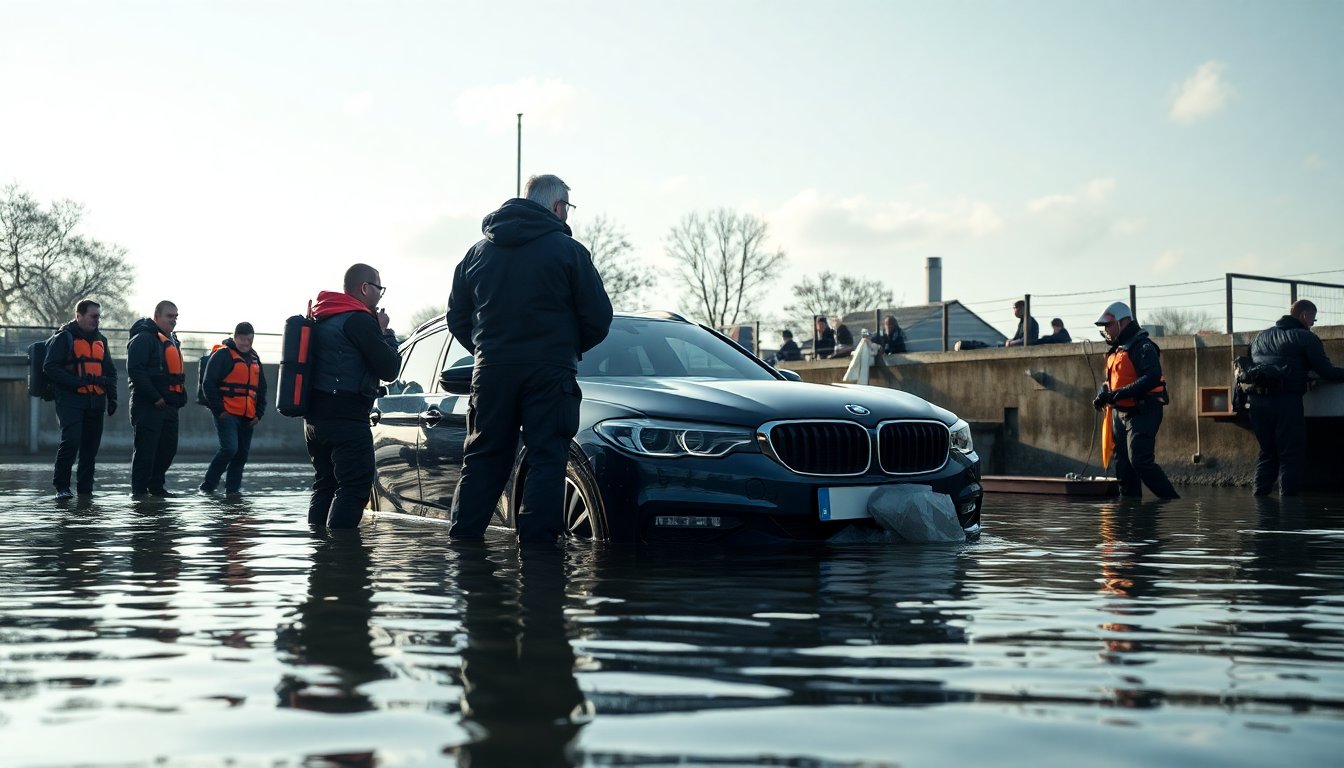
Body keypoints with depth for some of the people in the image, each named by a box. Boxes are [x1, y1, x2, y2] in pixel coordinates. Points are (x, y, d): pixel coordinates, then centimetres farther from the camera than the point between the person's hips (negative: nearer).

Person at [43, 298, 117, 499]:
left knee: (91, 446, 7)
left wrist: (112, 397, 13)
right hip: (70, 401, -6)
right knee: (71, 440, -17)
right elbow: (50, 367, -10)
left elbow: (110, 371, 24)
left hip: (95, 402, 6)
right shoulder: (64, 337, -2)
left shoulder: (100, 340, 18)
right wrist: (76, 381, -19)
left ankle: (85, 489, 15)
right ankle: (61, 486, -6)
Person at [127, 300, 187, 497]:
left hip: (169, 406, 9)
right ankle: (139, 489, -1)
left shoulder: (171, 341, 21)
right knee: (146, 448, -6)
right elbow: (135, 370, -19)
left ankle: (156, 486, 23)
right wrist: (155, 398, -20)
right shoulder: (143, 339, -9)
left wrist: (180, 398, 13)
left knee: (168, 448, 11)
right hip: (148, 405, -9)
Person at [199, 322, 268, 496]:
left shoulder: (254, 358, 18)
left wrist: (259, 413, 12)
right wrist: (219, 410, -11)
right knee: (230, 448, -17)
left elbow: (261, 389, 23)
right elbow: (208, 384, -9)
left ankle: (233, 488, 13)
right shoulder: (223, 354, -4)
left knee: (242, 453, 5)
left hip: (247, 417, 7)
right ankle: (208, 485, -4)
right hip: (227, 414, -7)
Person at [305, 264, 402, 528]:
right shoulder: (359, 319, -11)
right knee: (354, 487, -11)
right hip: (347, 418, -10)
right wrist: (385, 332, 5)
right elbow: (389, 368, -11)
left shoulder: (322, 318, 18)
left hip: (315, 416, 10)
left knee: (325, 486, 14)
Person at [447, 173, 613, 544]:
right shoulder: (567, 250, -3)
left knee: (482, 458, 11)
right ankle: (536, 541, -7)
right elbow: (598, 317, -4)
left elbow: (457, 318, 15)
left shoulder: (478, 252, 13)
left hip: (491, 371, 5)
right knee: (546, 459, -1)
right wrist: (570, 348, 14)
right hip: (549, 373, -4)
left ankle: (461, 539, 9)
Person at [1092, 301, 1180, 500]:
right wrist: (1103, 394, 4)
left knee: (1140, 461, -19)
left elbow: (1153, 377, -25)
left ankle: (1173, 501, -12)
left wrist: (1121, 393, -28)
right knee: (1123, 466, 9)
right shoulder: (1115, 350, 18)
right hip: (1120, 414, 10)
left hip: (1143, 413, -9)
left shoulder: (1142, 346, -12)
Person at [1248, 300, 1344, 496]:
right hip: (1287, 402, -6)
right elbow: (1327, 372, -3)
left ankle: (1260, 496, 12)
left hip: (1257, 401, 6)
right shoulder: (1306, 338, 1)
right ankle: (1288, 495, -3)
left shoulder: (1261, 337, 20)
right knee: (1290, 454, 1)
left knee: (1267, 452, 16)